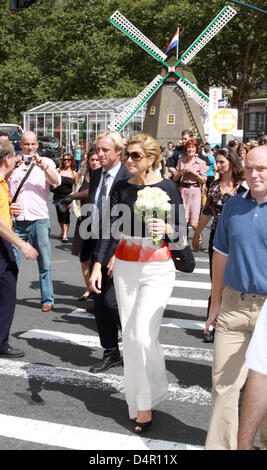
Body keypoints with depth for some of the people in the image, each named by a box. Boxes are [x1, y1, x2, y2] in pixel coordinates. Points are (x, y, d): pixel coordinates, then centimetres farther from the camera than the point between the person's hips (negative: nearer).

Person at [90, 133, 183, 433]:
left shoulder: (167, 188, -4)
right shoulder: (121, 188, 4)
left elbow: (181, 229, 0)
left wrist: (166, 228, -22)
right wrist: (98, 265, -9)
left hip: (158, 268, -4)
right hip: (125, 267, 4)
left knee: (143, 335, -13)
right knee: (129, 336, 8)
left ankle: (147, 401, 7)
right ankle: (137, 401, 24)